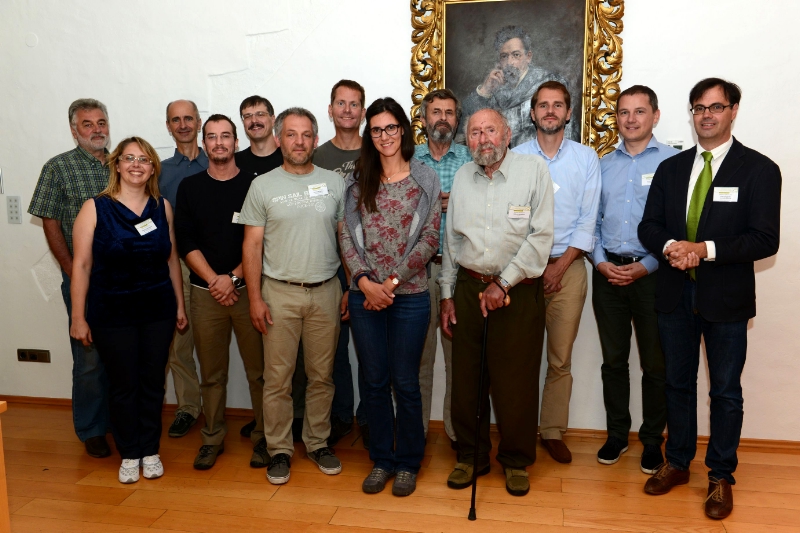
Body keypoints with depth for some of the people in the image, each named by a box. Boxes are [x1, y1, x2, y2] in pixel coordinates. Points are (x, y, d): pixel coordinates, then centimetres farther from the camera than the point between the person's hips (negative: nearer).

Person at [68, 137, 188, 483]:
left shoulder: (162, 207, 4)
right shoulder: (95, 208, -5)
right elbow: (81, 265, -6)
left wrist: (180, 305, 9)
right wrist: (78, 317, -7)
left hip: (158, 311, 2)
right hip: (112, 313, -2)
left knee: (153, 382, 10)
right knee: (123, 385, 8)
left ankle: (150, 450, 27)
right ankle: (129, 454, 26)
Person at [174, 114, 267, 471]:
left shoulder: (253, 185, 4)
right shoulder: (189, 187, 9)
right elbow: (185, 241, 3)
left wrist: (234, 277, -10)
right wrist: (214, 280, -8)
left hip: (247, 289, -1)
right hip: (205, 291, 2)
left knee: (259, 370, 1)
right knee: (211, 373, 9)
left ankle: (263, 437, 14)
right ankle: (212, 438, 22)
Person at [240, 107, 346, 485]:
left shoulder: (334, 183, 5)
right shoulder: (263, 186, 1)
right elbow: (252, 245, 0)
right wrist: (255, 297, -5)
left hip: (325, 291, 2)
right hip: (279, 293, -1)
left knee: (322, 375, 11)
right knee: (278, 377, 4)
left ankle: (318, 442, 27)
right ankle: (279, 450, 19)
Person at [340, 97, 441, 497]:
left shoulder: (425, 180, 1)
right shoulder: (358, 182, 7)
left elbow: (429, 239, -5)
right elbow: (348, 237, 2)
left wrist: (393, 281, -12)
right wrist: (365, 281, -12)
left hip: (409, 295, -2)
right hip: (365, 295, 2)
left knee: (405, 383, 6)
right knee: (374, 382, 11)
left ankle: (407, 463, 24)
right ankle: (381, 460, 27)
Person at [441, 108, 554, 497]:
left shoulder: (534, 170, -5)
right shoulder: (462, 177, 9)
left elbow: (541, 237, -11)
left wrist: (502, 284, -12)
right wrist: (447, 295, 11)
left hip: (518, 291, -3)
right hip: (468, 289, 4)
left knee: (516, 381, 4)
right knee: (466, 377, 8)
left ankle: (516, 460, 24)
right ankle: (470, 455, 26)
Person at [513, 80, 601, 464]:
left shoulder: (586, 158, 6)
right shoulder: (515, 157, 5)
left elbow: (588, 221, 1)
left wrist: (559, 267, -7)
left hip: (568, 266, 0)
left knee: (560, 359, 5)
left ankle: (553, 432, 19)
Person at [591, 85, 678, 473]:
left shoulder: (674, 162, -3)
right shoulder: (604, 164, 11)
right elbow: (593, 219, 11)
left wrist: (646, 266, -14)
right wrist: (600, 261, -3)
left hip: (651, 274, -3)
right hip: (607, 273, 4)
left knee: (655, 363, 7)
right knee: (613, 360, 12)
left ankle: (652, 441, 23)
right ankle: (616, 435, 26)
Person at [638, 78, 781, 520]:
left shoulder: (759, 169, -5)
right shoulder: (671, 167, 8)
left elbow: (765, 239, -12)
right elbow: (649, 226, 4)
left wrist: (705, 249, -23)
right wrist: (671, 246, -17)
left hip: (726, 299, -3)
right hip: (675, 295, 4)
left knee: (726, 391, 9)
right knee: (678, 383, 16)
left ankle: (721, 477, 25)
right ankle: (677, 463, 32)